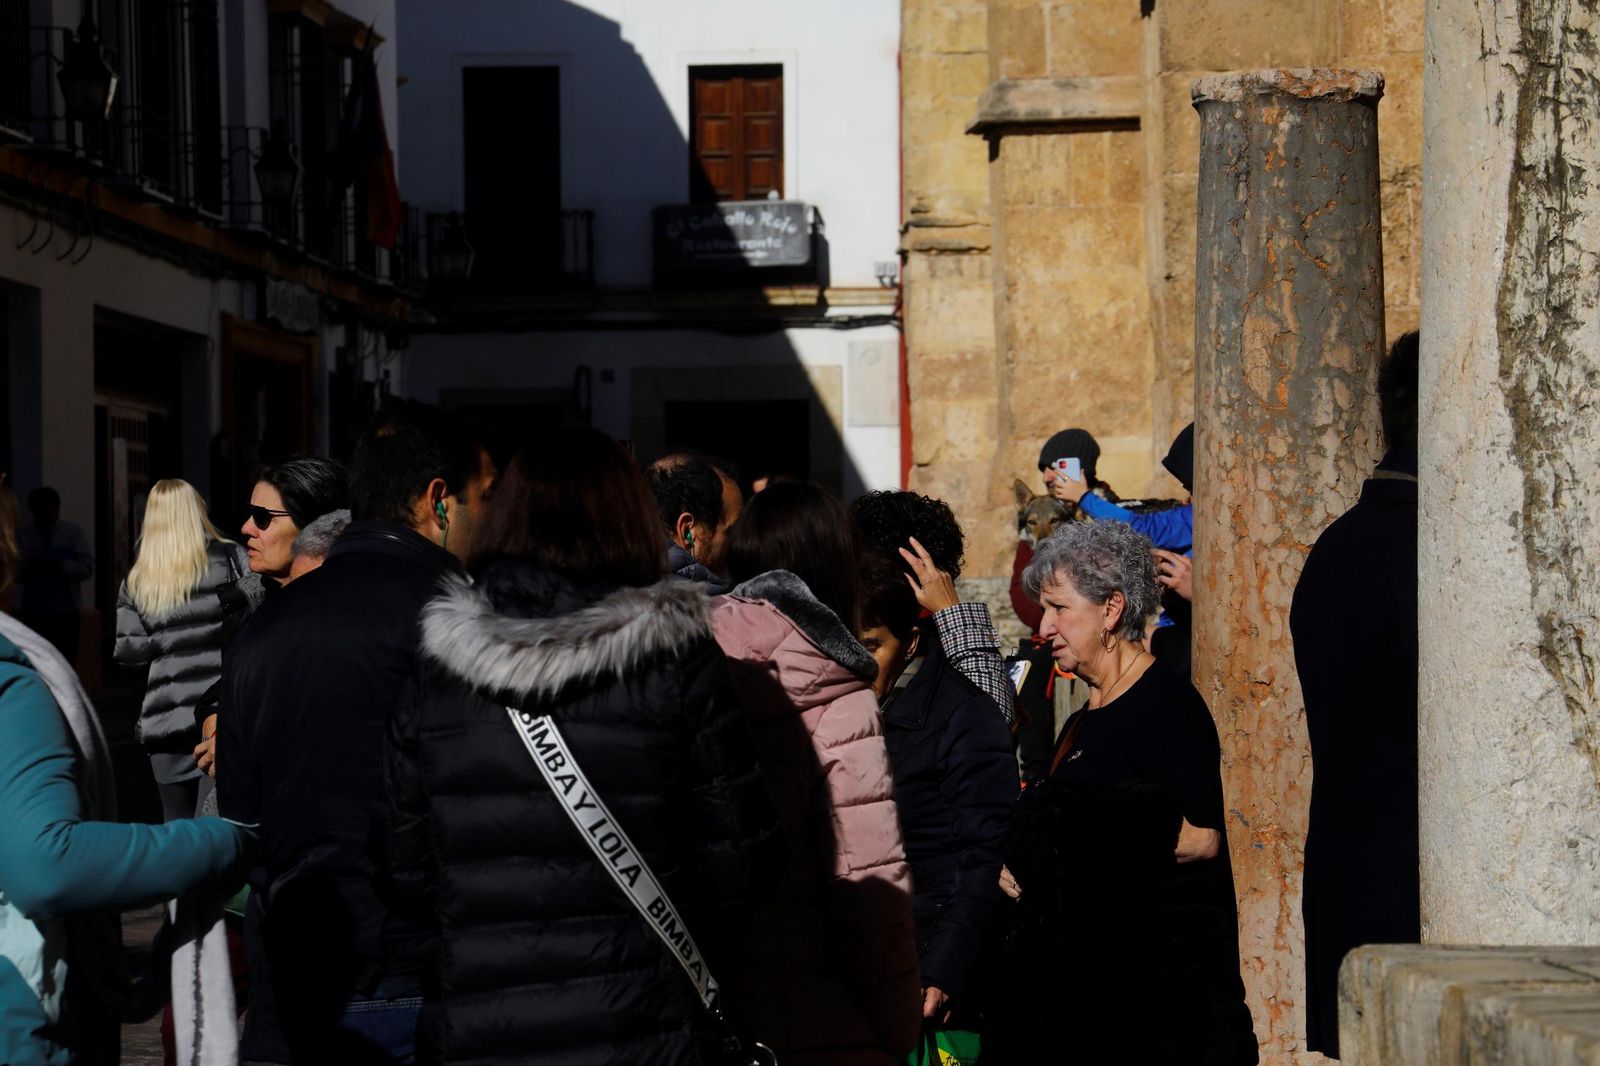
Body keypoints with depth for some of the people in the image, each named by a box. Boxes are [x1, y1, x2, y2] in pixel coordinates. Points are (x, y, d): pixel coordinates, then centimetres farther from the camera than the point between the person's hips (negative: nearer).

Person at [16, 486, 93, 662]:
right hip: (32, 614, 0)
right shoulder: (22, 536, 8)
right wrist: (29, 566, -18)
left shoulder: (73, 534, 7)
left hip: (66, 613, 0)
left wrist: (58, 566, -17)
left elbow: (87, 567, -3)